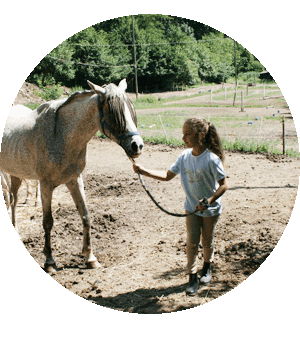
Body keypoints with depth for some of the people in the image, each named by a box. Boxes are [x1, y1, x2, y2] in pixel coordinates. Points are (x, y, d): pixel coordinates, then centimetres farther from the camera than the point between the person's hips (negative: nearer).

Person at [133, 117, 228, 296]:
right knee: (192, 242, 2)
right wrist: (145, 171, -8)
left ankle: (207, 268, 41)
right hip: (192, 207, 4)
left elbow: (224, 185, -19)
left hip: (211, 209, -3)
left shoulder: (212, 159, -24)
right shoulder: (185, 156, -8)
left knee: (207, 241, 15)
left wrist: (209, 201, -32)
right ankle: (193, 277, 13)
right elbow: (168, 176, 1)